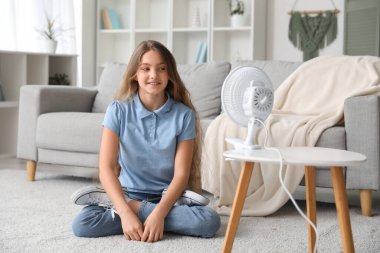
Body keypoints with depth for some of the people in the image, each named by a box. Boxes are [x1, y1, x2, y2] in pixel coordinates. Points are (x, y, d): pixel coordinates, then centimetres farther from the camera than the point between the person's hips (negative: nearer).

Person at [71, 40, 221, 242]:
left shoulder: (184, 114, -8)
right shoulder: (118, 110, -7)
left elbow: (181, 174, -11)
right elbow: (106, 168, -14)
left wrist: (159, 214, -28)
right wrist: (126, 214, -29)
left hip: (167, 195, 2)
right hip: (128, 192, -1)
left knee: (209, 221, -30)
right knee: (82, 225, -28)